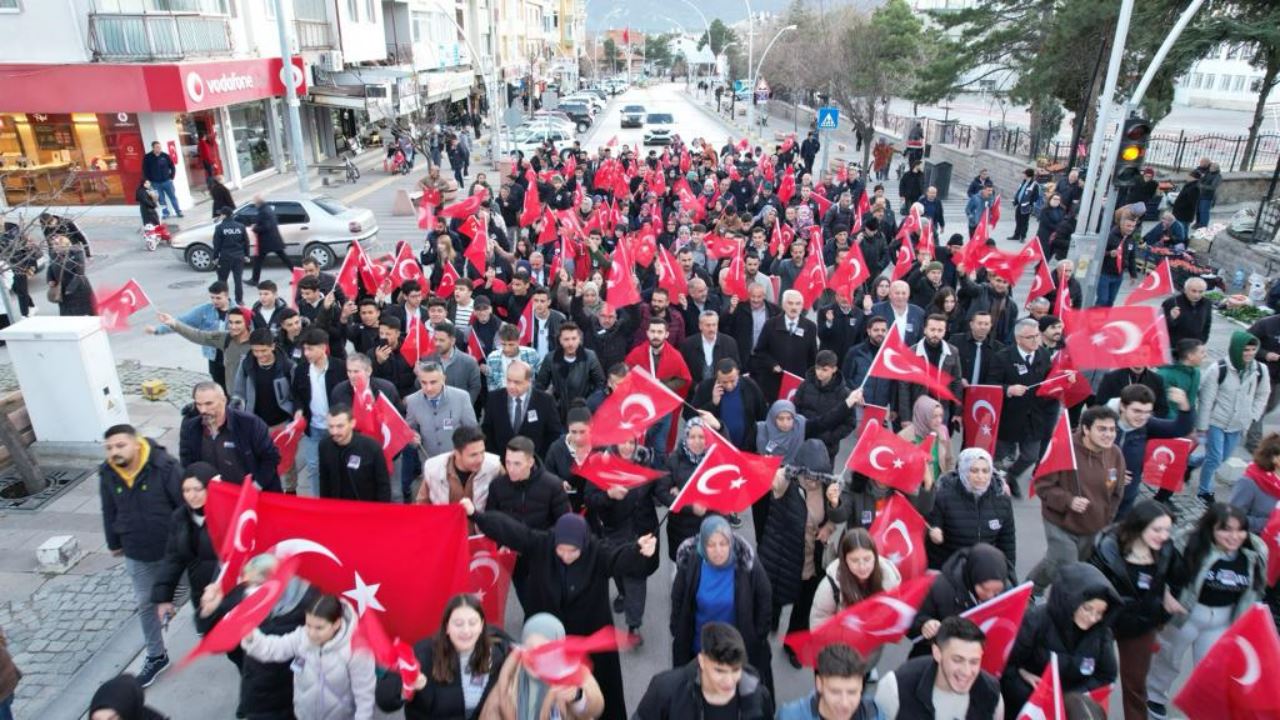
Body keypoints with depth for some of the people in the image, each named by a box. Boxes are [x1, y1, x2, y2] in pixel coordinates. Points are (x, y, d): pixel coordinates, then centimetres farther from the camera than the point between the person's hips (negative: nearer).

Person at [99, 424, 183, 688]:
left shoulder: (164, 466, -25)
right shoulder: (107, 475, -9)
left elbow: (185, 503, -18)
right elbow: (109, 512, 6)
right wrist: (114, 543, 15)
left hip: (173, 547, -5)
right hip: (136, 554, 5)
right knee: (146, 603, 15)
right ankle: (156, 656, 31)